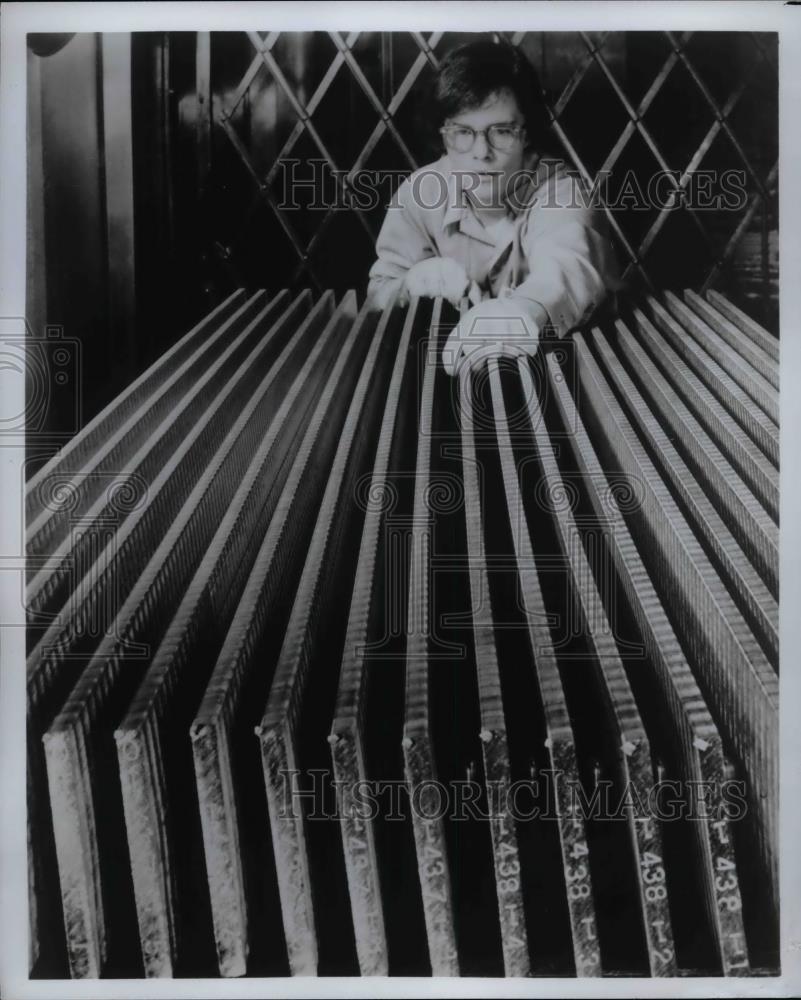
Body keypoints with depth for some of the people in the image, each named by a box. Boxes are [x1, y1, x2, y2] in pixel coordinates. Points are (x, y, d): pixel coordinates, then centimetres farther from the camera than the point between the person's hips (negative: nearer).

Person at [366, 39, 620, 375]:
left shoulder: (558, 189, -17)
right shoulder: (419, 194, -6)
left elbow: (565, 269, -39)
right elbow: (379, 295, 1)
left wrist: (525, 312, -62)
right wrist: (414, 283, -22)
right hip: (457, 359, 3)